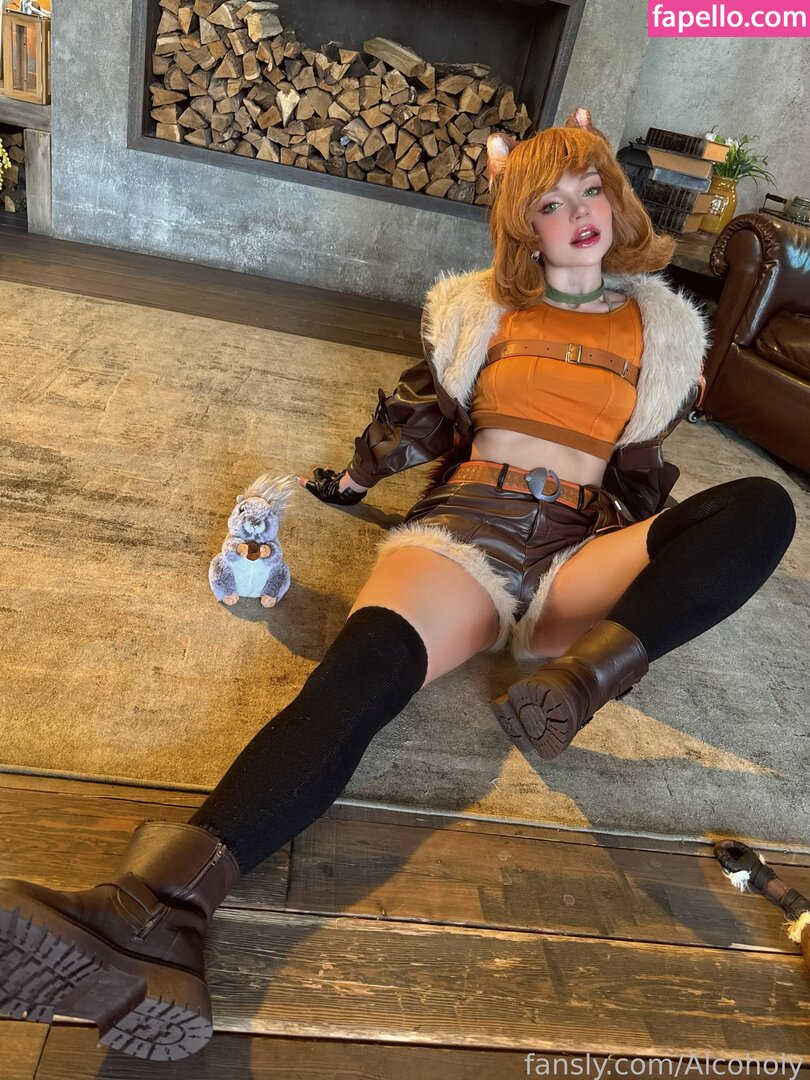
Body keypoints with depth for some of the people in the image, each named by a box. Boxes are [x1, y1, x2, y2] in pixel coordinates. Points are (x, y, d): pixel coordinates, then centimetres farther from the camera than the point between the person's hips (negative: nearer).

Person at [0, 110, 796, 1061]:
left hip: (578, 554, 2)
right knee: (365, 663, -35)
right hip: (466, 522, -1)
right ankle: (159, 911, -53)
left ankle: (588, 667, -37)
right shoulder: (483, 308, 21)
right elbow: (419, 412, 25)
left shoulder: (656, 329, 23)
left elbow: (643, 463, 22)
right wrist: (352, 479, 25)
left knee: (764, 508, -24)